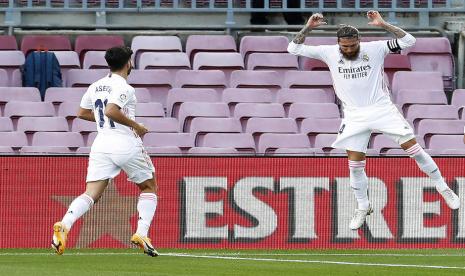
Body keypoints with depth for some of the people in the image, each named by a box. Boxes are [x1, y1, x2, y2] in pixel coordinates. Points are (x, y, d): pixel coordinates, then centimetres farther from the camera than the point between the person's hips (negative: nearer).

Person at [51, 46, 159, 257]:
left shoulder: (95, 87, 12)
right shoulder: (124, 87, -10)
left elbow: (82, 113, 23)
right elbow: (111, 111, -25)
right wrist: (135, 125, -13)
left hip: (101, 145, 5)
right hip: (126, 144, -5)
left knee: (91, 194, -4)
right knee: (149, 188, 16)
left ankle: (64, 225, -29)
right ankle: (141, 235, 2)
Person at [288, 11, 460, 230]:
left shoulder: (375, 49, -10)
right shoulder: (329, 53, -5)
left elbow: (408, 41, -15)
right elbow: (294, 49, -4)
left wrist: (383, 25, -24)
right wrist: (307, 28, -18)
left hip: (382, 108, -2)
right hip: (354, 115, 2)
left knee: (412, 148, -5)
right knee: (355, 164, 1)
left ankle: (442, 187, 10)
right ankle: (363, 208, 20)